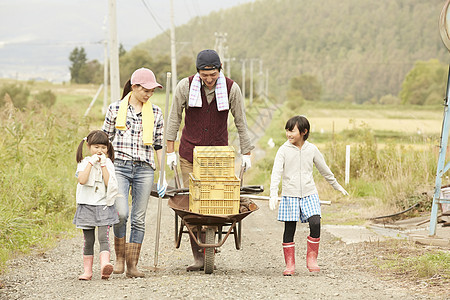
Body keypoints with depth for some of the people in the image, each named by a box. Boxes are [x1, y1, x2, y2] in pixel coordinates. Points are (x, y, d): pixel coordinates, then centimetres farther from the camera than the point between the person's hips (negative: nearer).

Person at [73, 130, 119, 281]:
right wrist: (91, 163, -14)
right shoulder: (84, 162, 3)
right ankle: (87, 270, 10)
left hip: (103, 206, 0)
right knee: (89, 240, 4)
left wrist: (103, 165, -11)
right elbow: (82, 180, -15)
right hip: (86, 205, 1)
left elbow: (108, 183, -9)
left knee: (103, 237, -15)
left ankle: (104, 264, -30)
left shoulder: (108, 163, 5)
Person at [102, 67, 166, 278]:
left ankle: (132, 265, 7)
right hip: (119, 166, -2)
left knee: (139, 218, 1)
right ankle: (119, 257, 4)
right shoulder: (115, 109, 3)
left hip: (144, 169, 2)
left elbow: (159, 145, 12)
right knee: (121, 213, -17)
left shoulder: (155, 113, 8)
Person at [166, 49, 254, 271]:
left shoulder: (231, 88, -6)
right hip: (190, 154, 0)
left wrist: (246, 153, 4)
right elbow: (174, 119, 1)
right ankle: (198, 256, -4)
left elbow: (241, 122, 3)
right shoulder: (185, 86, -8)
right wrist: (170, 151, 0)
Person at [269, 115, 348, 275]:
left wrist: (337, 186, 28)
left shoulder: (312, 149, 4)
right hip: (290, 195, -1)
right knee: (289, 228, 0)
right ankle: (290, 264, 9)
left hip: (309, 194, 1)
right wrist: (273, 194, -24)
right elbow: (276, 172, -11)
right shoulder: (284, 150, -3)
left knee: (315, 223, -15)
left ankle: (312, 258, 0)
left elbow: (324, 169, 18)